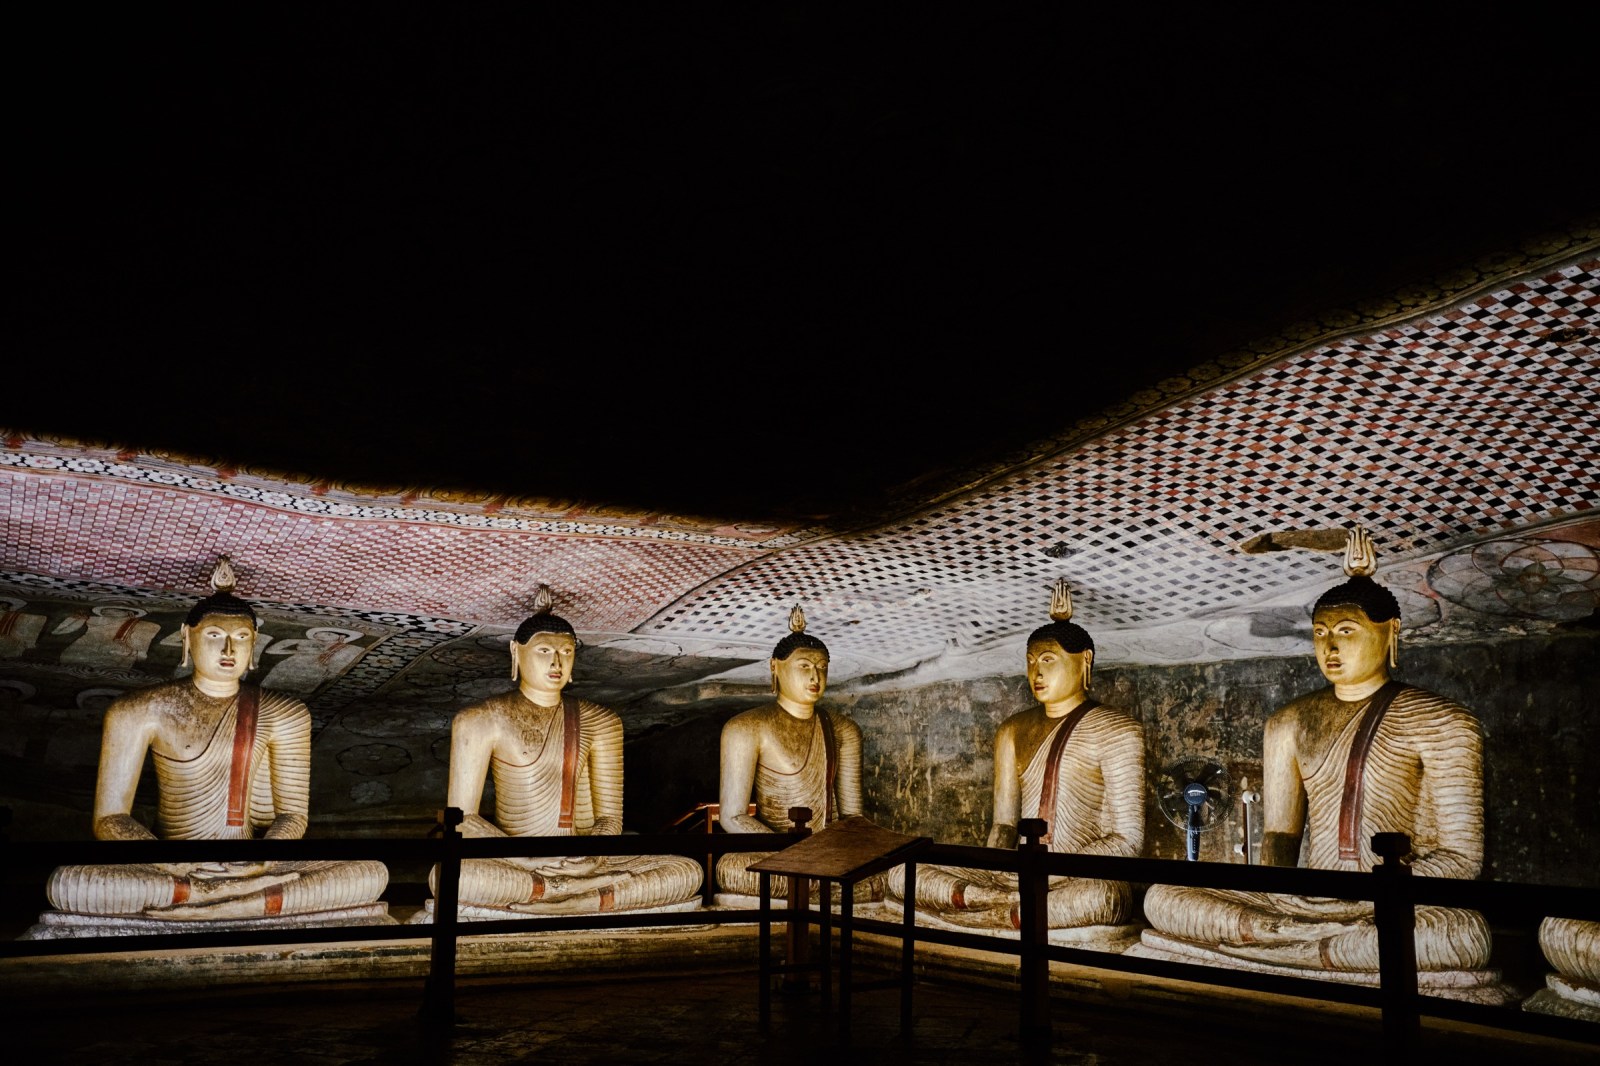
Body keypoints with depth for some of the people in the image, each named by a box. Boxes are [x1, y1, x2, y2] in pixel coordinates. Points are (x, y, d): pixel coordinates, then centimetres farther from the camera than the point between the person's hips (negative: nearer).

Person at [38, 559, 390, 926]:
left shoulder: (282, 715, 6)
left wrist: (261, 865, -18)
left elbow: (292, 813, 4)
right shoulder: (139, 712, 2)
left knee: (372, 872, -24)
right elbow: (110, 817, -2)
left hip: (248, 867, 1)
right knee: (65, 883, -32)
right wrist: (175, 868, -21)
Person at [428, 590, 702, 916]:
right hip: (515, 864, -2)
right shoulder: (479, 721, 1)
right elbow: (461, 818, -4)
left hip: (582, 861, 2)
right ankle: (594, 890, -26)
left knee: (689, 871, -20)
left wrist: (591, 860, -17)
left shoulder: (599, 722, 9)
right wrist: (527, 861, -18)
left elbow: (609, 816, 6)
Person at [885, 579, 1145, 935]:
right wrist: (993, 872, -5)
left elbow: (1127, 839, -7)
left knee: (1103, 896, -42)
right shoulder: (1013, 731, 17)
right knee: (902, 874, -12)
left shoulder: (1115, 731, -1)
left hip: (1082, 876, -5)